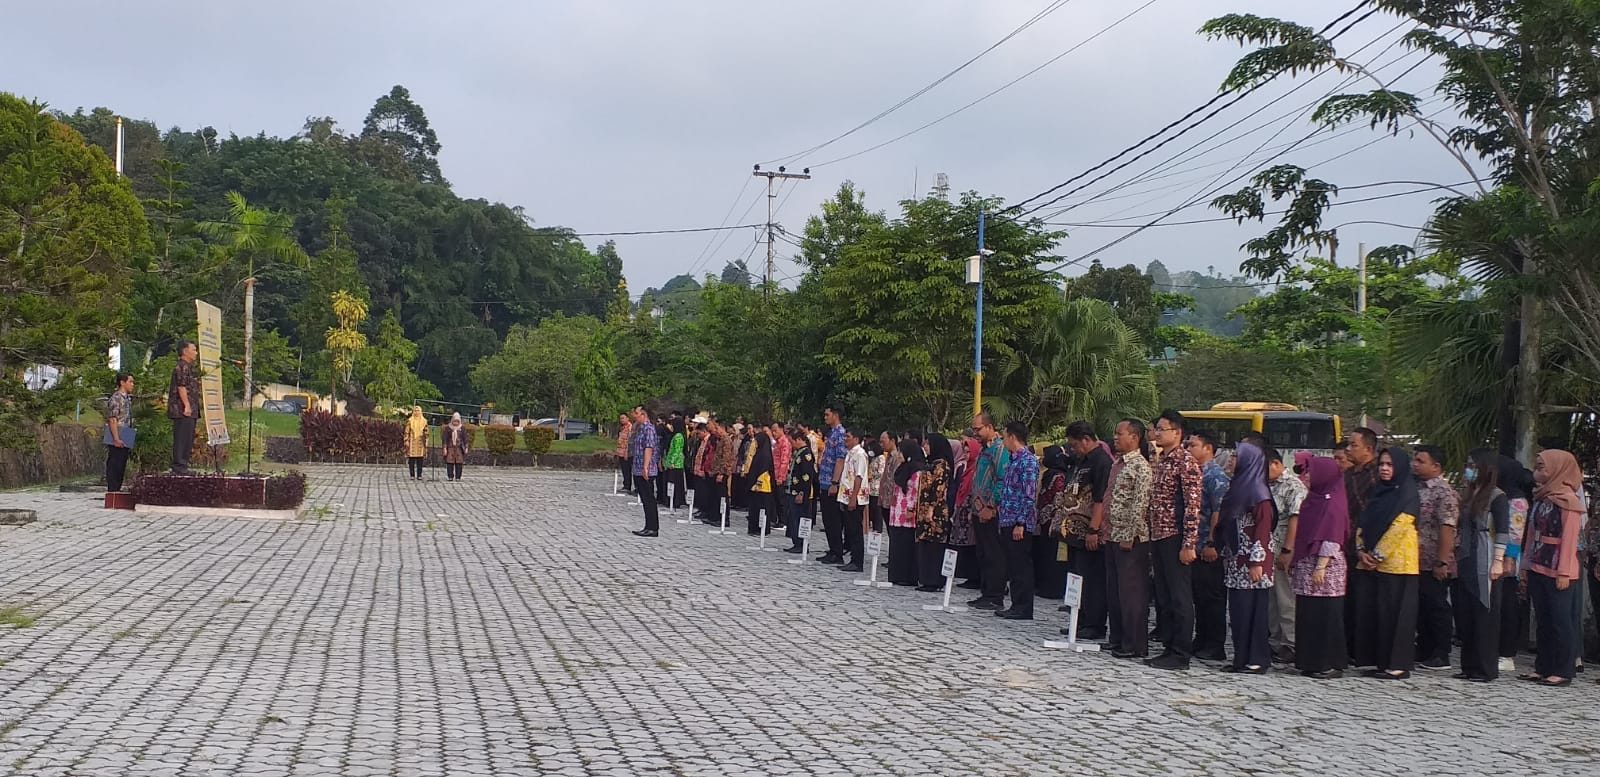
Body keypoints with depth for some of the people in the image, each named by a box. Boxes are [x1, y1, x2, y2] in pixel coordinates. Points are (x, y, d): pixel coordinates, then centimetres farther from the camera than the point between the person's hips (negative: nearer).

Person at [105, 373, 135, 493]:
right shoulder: (116, 398, -11)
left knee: (121, 466, 11)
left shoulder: (128, 398, 17)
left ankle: (117, 490, 17)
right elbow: (112, 420, -17)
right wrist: (116, 439, -21)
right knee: (114, 465, -6)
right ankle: (112, 491, -5)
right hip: (117, 439, -9)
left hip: (125, 440, 9)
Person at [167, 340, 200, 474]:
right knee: (182, 437, -9)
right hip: (183, 409, -11)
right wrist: (187, 405, -23)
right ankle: (179, 465, -8)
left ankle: (182, 465, 16)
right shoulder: (182, 367, -11)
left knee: (188, 437, 12)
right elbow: (181, 387, -19)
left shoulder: (189, 367, 21)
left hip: (190, 410, 11)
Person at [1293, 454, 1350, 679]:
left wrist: (1321, 567, -21)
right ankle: (1311, 661, 15)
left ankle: (1331, 665, -1)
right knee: (1309, 615, 10)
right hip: (1306, 565, 9)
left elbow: (1331, 538, -17)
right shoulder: (1315, 499, 16)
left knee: (1325, 615, -6)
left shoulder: (1333, 502, -10)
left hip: (1325, 567, -9)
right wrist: (1296, 563, 16)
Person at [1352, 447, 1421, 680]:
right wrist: (1361, 550, 0)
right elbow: (1363, 523, 15)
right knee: (1370, 610, 6)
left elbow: (1399, 526, -14)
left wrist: (1378, 554, -14)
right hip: (1372, 563, 8)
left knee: (1394, 612, -7)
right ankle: (1380, 661, 13)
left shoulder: (1407, 492, -6)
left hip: (1396, 562, -8)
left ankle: (1398, 665, -3)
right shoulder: (1378, 492, 18)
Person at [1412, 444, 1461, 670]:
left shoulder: (1444, 492, -12)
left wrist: (1442, 562, -20)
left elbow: (1447, 528, -17)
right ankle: (1424, 652, 22)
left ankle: (1441, 656, 6)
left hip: (1434, 564, -8)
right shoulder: (1416, 488, 12)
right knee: (1420, 607, 13)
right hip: (1416, 562, 8)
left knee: (1437, 607, -1)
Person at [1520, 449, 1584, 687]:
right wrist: (1526, 566, 13)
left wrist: (1563, 572, -17)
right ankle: (1543, 668, 16)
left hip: (1557, 571, -8)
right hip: (1538, 569, 8)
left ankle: (1563, 671, 0)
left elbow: (1569, 538, -13)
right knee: (1542, 621, 10)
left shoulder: (1567, 500, -9)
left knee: (1560, 621, -3)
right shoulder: (1540, 499, 14)